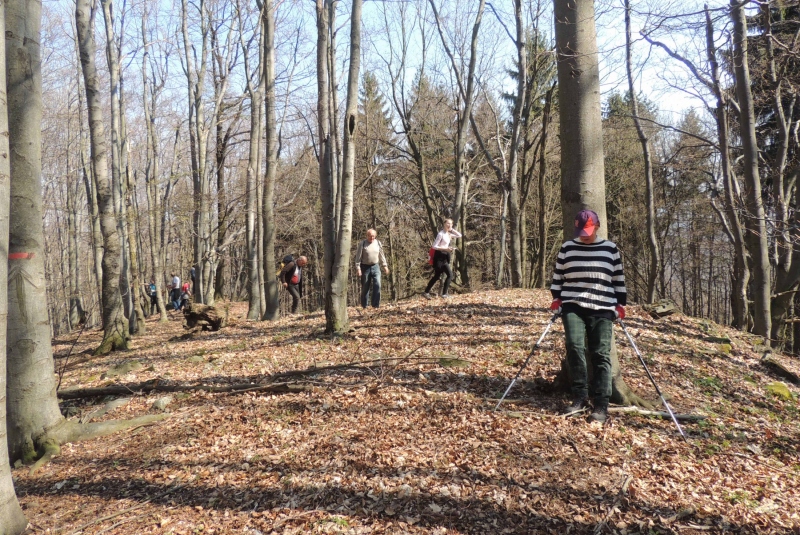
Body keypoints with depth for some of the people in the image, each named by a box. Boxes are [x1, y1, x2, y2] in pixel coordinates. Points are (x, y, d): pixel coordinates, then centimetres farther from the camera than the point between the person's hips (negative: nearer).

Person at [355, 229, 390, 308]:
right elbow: (358, 257, -7)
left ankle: (375, 305, -6)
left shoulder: (378, 243, 5)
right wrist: (358, 268, -12)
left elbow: (382, 255, 14)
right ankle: (364, 306, 15)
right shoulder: (362, 243, -6)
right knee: (365, 287, 4)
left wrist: (385, 266, 13)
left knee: (377, 285, -12)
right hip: (365, 267, -2)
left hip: (375, 267, 3)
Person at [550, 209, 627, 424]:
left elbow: (619, 278, 12)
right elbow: (558, 275, 14)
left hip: (602, 309, 0)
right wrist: (556, 297, 4)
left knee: (601, 354, -4)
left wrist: (620, 304, 7)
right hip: (572, 306, 0)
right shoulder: (567, 248, 10)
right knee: (574, 347, -16)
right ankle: (580, 397, -3)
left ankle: (601, 405, 0)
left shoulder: (610, 249, 8)